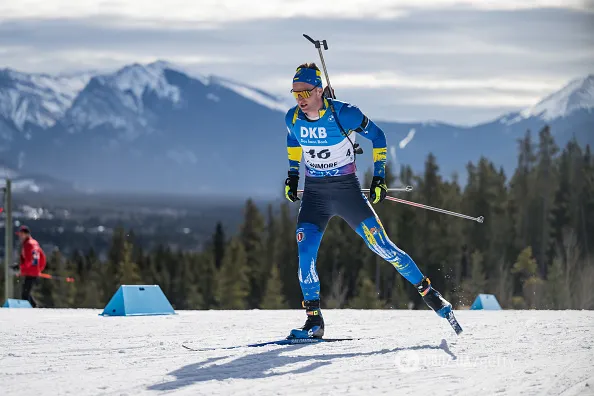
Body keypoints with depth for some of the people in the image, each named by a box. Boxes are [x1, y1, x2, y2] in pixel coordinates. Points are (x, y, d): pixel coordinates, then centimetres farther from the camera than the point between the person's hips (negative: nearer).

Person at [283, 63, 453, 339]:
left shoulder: (343, 114, -17)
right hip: (314, 193, 3)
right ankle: (314, 321, -7)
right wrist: (292, 174, 19)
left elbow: (377, 136, -3)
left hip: (347, 190, -3)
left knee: (382, 246, -8)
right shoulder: (293, 118, -4)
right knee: (305, 252, -15)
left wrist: (379, 176, -5)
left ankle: (427, 291, 9)